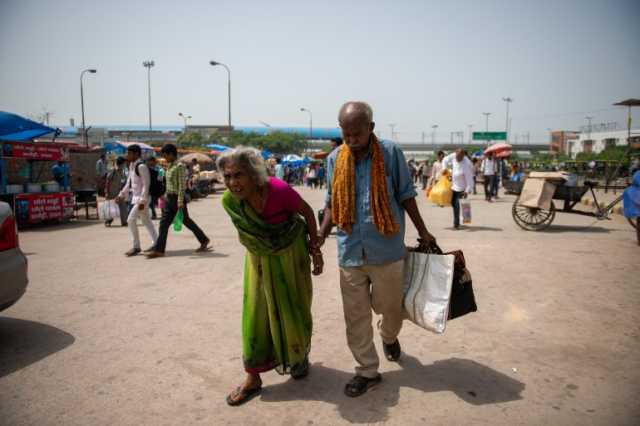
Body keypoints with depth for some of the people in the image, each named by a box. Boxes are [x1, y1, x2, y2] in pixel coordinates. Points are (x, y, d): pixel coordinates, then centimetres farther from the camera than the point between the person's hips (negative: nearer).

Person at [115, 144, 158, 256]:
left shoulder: (141, 166, -17)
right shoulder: (132, 166, 12)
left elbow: (146, 184, -21)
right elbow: (129, 182, 21)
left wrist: (142, 201, -24)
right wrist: (122, 195, 18)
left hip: (142, 198, -9)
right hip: (135, 197, 10)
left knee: (131, 220, -10)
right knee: (146, 221, 12)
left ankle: (136, 247, 0)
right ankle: (156, 244, 19)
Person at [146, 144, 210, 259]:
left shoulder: (179, 166, -16)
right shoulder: (169, 166, 11)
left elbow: (182, 185, -20)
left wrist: (180, 201, -22)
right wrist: (166, 196, 18)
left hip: (177, 198, -9)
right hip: (169, 198, 9)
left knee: (186, 221, 4)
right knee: (164, 223, 5)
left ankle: (204, 240, 21)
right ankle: (159, 249, 10)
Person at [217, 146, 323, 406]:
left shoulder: (279, 190, -30)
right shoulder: (229, 201, -19)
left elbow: (307, 212, -14)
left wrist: (315, 249, -9)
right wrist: (258, 246, 10)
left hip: (291, 257, -2)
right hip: (259, 261, 3)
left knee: (294, 311, 12)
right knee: (256, 315, 3)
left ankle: (300, 355, 41)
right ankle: (253, 378, 17)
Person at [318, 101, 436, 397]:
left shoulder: (391, 153, -7)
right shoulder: (334, 159, 2)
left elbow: (406, 196, 2)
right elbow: (332, 203, 9)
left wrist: (422, 232, 5)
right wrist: (322, 234, -2)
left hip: (387, 248, -2)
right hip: (350, 251, 2)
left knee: (391, 305, 14)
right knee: (356, 315, 8)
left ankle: (389, 337, 48)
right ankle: (367, 371, 25)